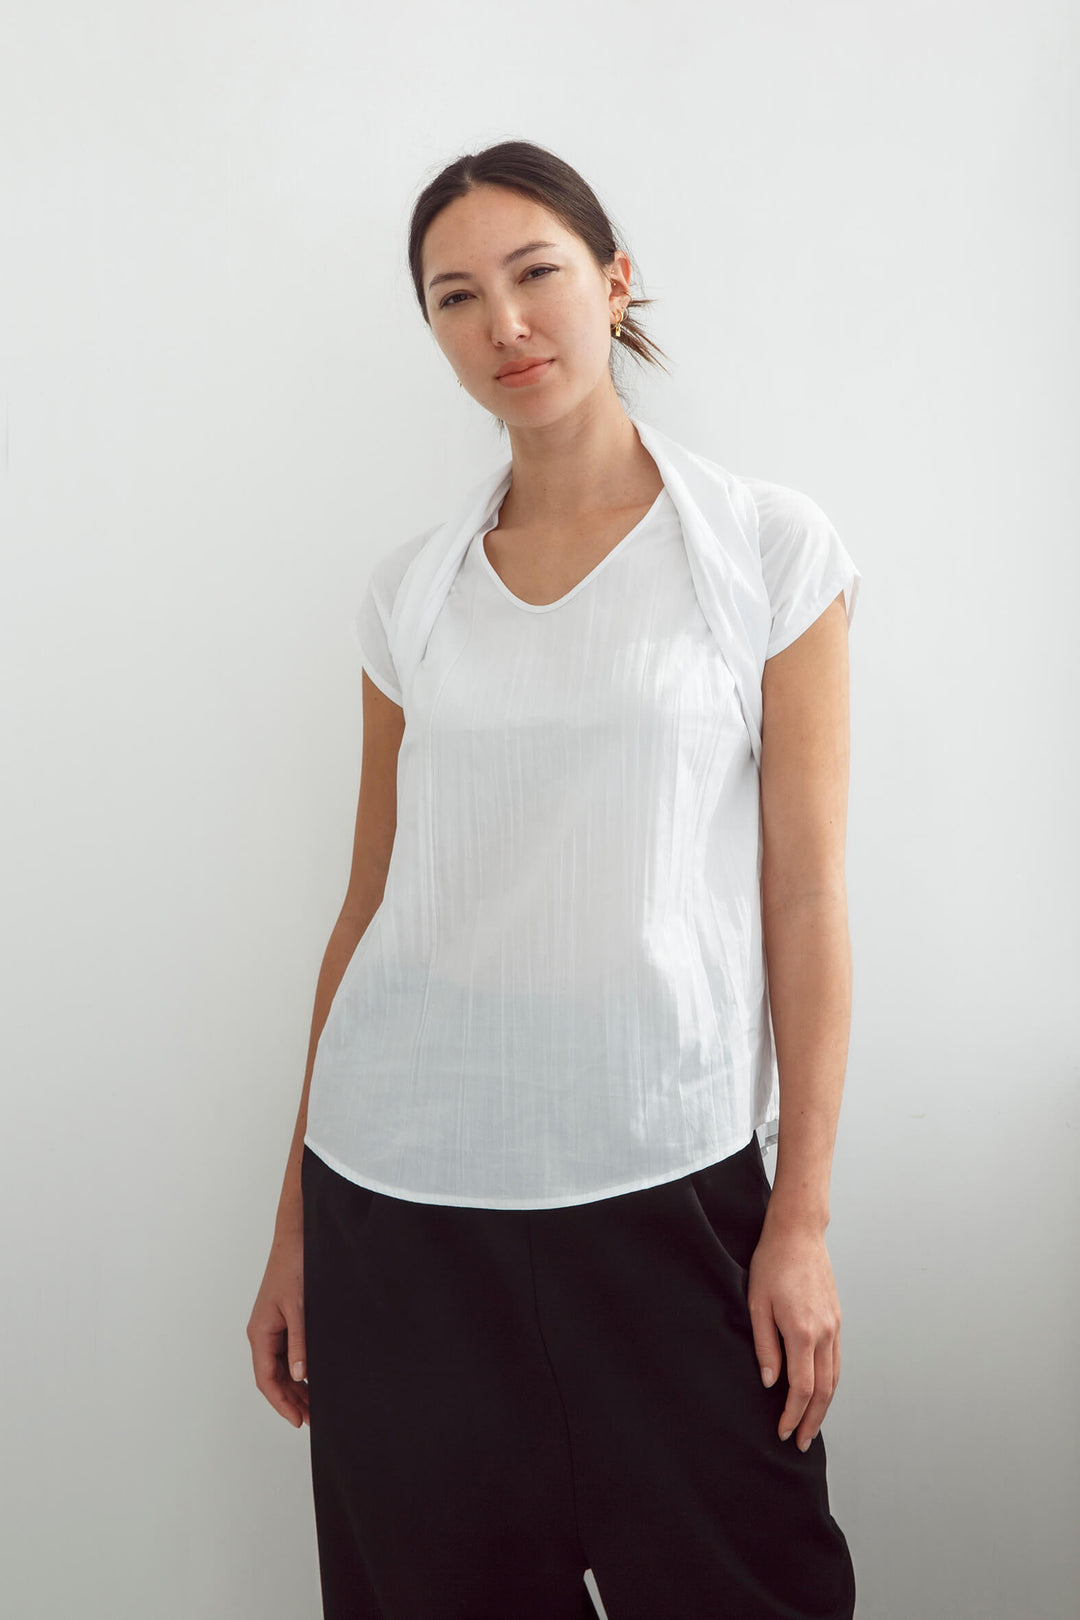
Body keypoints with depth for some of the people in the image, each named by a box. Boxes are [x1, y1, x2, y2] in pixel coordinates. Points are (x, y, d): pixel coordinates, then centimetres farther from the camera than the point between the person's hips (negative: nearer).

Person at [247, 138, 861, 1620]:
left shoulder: (770, 548, -1)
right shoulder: (410, 590, 7)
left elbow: (804, 896, -3)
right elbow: (371, 902, 9)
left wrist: (801, 1221, -6)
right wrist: (295, 1224, 9)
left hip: (663, 1180, -2)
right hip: (394, 1185, 3)